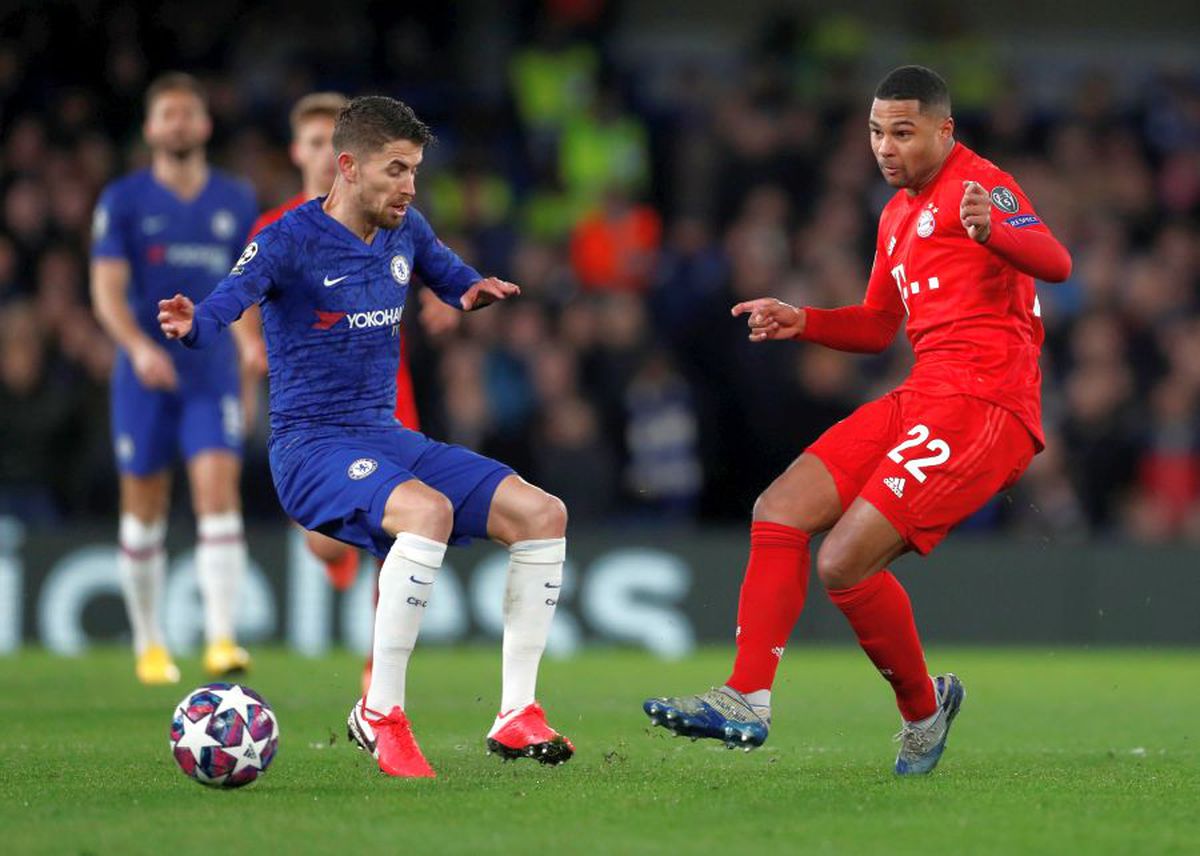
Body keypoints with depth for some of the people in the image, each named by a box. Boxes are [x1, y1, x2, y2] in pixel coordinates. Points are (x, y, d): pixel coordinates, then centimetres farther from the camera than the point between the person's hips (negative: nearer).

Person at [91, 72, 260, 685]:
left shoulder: (236, 200, 8)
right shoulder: (123, 201, -1)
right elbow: (107, 290, -9)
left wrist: (252, 338, 0)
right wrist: (138, 347, -26)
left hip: (213, 373, 1)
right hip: (144, 375, -1)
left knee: (218, 496, -16)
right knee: (143, 511, 6)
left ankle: (222, 637, -23)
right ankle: (149, 644, 21)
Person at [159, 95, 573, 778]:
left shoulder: (405, 230, 7)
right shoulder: (291, 241, -13)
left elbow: (452, 278, 27)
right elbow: (231, 298, -31)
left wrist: (474, 289, 3)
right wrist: (192, 324, -54)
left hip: (390, 438, 7)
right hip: (312, 448, -7)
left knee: (542, 514, -5)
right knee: (428, 511, -36)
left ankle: (517, 714, 1)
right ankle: (380, 714, -25)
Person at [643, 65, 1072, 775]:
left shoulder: (979, 183, -6)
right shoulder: (899, 214, 23)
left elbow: (1056, 263, -24)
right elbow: (877, 329, 33)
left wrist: (996, 230, -45)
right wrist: (802, 322, 15)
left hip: (983, 405, -9)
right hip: (922, 397, 9)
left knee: (845, 561, -17)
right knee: (780, 511, -3)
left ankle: (923, 709, 6)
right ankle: (747, 701, -6)